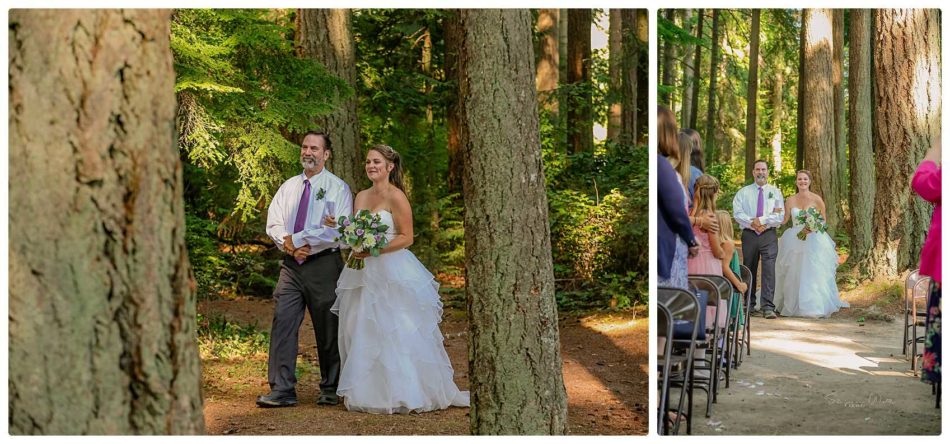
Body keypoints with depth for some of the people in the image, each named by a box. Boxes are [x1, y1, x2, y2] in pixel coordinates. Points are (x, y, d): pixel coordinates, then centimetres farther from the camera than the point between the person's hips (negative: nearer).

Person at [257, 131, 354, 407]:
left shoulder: (338, 188, -3)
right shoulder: (288, 187, 14)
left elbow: (336, 231, -14)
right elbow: (273, 224, 8)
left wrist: (296, 239, -15)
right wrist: (288, 244, -13)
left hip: (324, 265, -4)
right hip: (291, 265, 4)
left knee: (328, 330, 5)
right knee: (282, 323, -6)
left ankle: (330, 390, 19)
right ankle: (282, 390, -4)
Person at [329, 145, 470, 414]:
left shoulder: (396, 197, -8)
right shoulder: (361, 196, 14)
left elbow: (406, 237, -11)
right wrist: (338, 226, 1)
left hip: (392, 273, -7)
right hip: (364, 275, 7)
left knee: (394, 334, -5)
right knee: (363, 335, 6)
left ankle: (403, 393, 2)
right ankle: (370, 392, 14)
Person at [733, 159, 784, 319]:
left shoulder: (775, 192, 10)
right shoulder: (743, 192, 10)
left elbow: (780, 216, -2)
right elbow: (737, 213, -2)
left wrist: (761, 220, -13)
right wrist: (752, 223, -16)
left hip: (769, 235, -1)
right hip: (749, 235, 1)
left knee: (769, 269, -12)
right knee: (749, 270, 6)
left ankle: (768, 307, -16)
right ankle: (749, 305, 15)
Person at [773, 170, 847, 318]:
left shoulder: (816, 199, -2)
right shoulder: (790, 201, 6)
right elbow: (784, 220, 10)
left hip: (813, 240, -3)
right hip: (794, 241, 3)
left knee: (813, 273, -8)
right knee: (795, 274, 1)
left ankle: (814, 307, -4)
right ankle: (794, 306, 10)